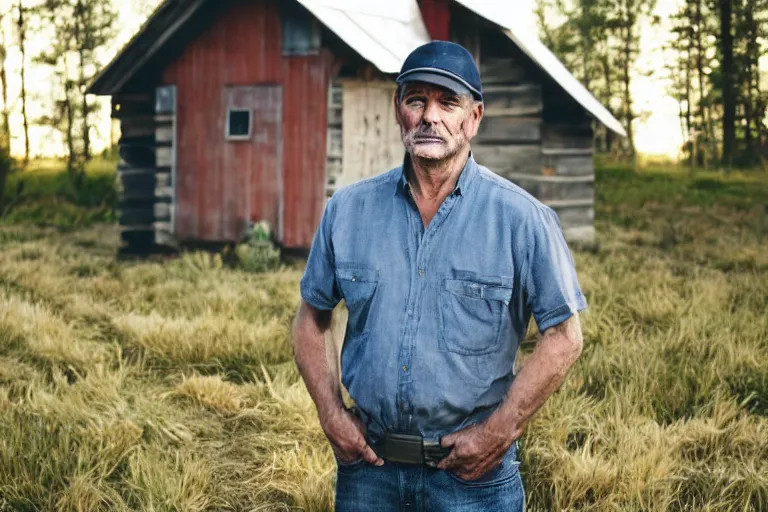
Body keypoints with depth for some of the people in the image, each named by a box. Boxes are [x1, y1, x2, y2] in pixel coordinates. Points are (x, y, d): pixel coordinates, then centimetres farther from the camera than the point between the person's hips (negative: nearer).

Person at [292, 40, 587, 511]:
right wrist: (331, 414, 0)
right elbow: (311, 320, 10)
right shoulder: (348, 210, 1)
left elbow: (563, 337, -6)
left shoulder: (521, 219, -8)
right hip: (368, 462, 3)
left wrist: (498, 433, -11)